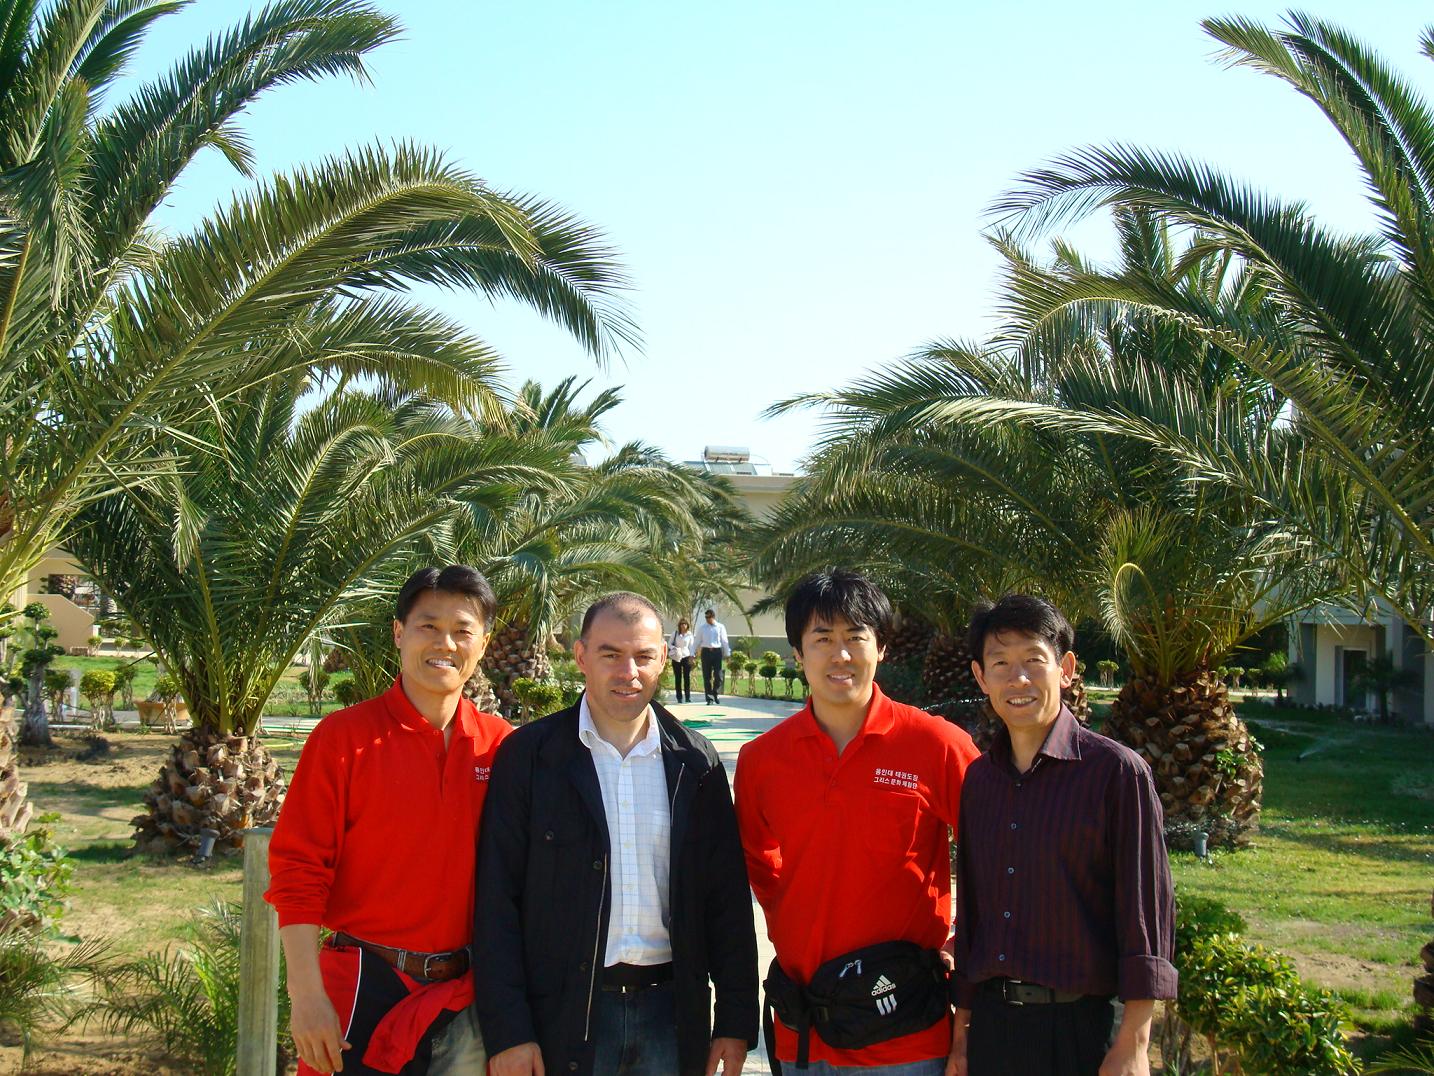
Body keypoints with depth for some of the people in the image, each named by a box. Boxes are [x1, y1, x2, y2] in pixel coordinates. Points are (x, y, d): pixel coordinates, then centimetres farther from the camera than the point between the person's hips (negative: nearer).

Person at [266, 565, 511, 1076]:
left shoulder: (500, 744, 2)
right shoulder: (344, 736, -7)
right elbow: (297, 869, -8)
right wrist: (306, 995, -14)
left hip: (465, 995, 3)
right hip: (363, 995, -3)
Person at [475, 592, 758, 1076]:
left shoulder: (697, 763, 4)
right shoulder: (528, 755, -3)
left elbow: (727, 899, 7)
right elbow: (496, 901, -5)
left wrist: (736, 1020, 3)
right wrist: (507, 1031, -9)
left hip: (673, 1015, 2)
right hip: (564, 1016, -2)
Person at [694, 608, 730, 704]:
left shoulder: (720, 627, 4)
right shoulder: (702, 628, 7)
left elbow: (724, 641, 6)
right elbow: (698, 642, 9)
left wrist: (727, 654, 4)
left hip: (717, 652, -1)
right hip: (706, 652, 1)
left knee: (718, 676, -6)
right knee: (707, 676, 3)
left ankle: (714, 694, 16)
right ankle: (709, 698, 10)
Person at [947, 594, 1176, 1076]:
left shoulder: (1117, 771, -8)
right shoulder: (977, 779, 7)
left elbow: (1146, 906, -9)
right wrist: (961, 1028, 12)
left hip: (1081, 1024, -4)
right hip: (991, 1022, 4)